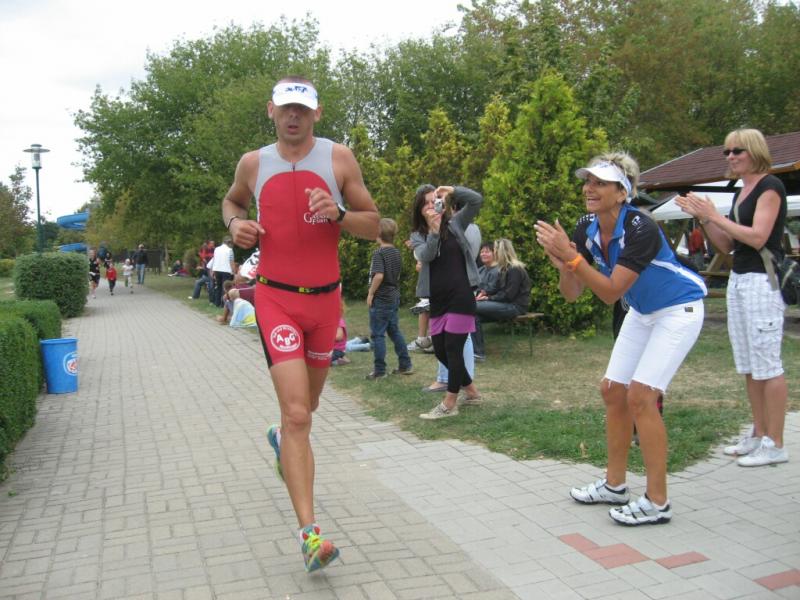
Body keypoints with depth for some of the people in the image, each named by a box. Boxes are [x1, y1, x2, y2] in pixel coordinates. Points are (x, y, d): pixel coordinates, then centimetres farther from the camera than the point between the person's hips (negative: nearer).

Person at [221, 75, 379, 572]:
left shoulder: (339, 158, -1)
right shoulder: (253, 163, 2)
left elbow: (373, 225, 1)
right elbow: (232, 200, 23)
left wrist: (338, 214, -19)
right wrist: (235, 223, 1)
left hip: (326, 297, 2)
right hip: (277, 298, -2)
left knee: (307, 404, 21)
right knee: (297, 414, -14)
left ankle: (282, 437, 58)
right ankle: (310, 532, -12)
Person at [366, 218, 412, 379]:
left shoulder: (378, 253, -16)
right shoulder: (396, 252, 9)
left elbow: (379, 275, -27)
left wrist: (370, 293, -18)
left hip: (381, 298, -8)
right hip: (394, 296, 8)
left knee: (377, 334, 0)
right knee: (394, 331, 17)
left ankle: (379, 371, 4)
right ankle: (405, 365, 21)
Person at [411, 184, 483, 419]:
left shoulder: (455, 223, 3)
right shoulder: (417, 235, 6)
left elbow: (477, 200, -6)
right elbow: (425, 256, -14)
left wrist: (452, 191, -17)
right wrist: (434, 230, -27)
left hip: (461, 296, -4)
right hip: (437, 300, 5)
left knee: (453, 348, -6)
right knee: (440, 350, 10)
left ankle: (449, 404, 1)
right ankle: (470, 389, 30)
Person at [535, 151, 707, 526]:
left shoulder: (640, 228, -31)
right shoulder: (586, 229, -9)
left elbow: (611, 292, -32)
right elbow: (572, 294, -9)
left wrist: (572, 257, -39)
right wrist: (563, 266, -28)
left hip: (678, 310, -8)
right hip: (642, 312, 8)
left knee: (640, 395, -15)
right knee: (612, 390, 6)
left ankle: (657, 502, -4)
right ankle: (614, 485, 21)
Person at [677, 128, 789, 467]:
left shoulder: (770, 186, -8)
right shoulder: (740, 193, 17)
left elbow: (758, 237, -18)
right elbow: (726, 246, 16)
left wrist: (714, 216, -14)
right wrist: (703, 219, 4)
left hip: (764, 281, -9)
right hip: (738, 280, 9)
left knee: (767, 365, -6)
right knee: (748, 366, 11)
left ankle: (775, 445, 1)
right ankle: (758, 435, 20)